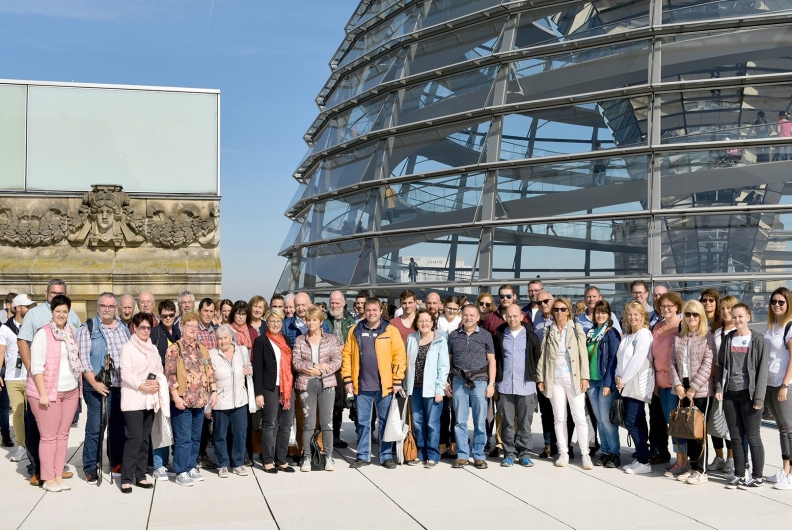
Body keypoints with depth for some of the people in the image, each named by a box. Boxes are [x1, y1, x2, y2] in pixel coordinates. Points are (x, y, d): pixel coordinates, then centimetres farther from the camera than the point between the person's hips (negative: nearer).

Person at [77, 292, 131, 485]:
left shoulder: (124, 328, 13)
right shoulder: (88, 328, -1)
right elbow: (82, 359, -8)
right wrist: (94, 382, -15)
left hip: (122, 386, 5)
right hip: (98, 387, -4)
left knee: (119, 426, 11)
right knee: (95, 428, -2)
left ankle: (117, 463, 23)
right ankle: (90, 468, 8)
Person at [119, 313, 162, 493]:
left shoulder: (153, 348, 15)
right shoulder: (128, 347, -4)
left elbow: (159, 370, 13)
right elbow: (126, 374, -11)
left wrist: (157, 382, -8)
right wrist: (143, 386, -18)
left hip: (150, 400, 6)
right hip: (133, 400, -6)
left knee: (144, 439, 8)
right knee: (134, 438, -10)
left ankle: (140, 476, 15)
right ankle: (126, 479, -4)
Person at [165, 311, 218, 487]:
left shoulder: (202, 349, 12)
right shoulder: (175, 349, -6)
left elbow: (210, 371, 14)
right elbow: (170, 374, -11)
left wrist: (214, 391, 4)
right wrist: (176, 397, -16)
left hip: (200, 401, 6)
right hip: (183, 401, -6)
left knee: (196, 438, 12)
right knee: (183, 438, -4)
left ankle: (191, 467, 23)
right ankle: (181, 472, 4)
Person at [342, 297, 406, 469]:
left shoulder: (391, 331, -1)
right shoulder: (355, 331, 7)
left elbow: (399, 356, -4)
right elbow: (346, 355, 5)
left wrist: (397, 381, -8)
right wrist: (347, 379, -1)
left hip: (384, 385, -2)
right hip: (361, 386, 2)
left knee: (385, 422, 7)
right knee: (362, 422, 10)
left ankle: (386, 456, 16)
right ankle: (363, 456, 20)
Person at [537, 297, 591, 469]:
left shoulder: (576, 328, 3)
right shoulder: (548, 331, 8)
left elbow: (583, 354, 0)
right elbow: (542, 356, 7)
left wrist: (584, 376, -7)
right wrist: (541, 378, 2)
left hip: (574, 378, -2)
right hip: (555, 379, 2)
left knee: (580, 417, -4)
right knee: (559, 418, 6)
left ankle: (585, 455, 2)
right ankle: (563, 453, 15)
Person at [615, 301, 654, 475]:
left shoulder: (644, 334, -10)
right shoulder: (627, 335, 15)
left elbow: (637, 360, -16)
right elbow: (620, 357, 13)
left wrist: (623, 379, -12)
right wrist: (618, 376, -2)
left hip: (638, 385, -8)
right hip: (627, 385, 8)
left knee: (632, 422, -10)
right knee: (638, 423, 10)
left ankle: (644, 462, -3)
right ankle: (641, 458, 16)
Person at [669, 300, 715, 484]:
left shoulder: (707, 337, -4)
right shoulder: (678, 338, 11)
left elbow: (708, 365, -11)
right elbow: (673, 362, 8)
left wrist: (693, 387, -13)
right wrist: (678, 385, -5)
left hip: (701, 389, -5)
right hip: (683, 389, 5)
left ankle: (700, 470, 7)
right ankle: (692, 467, 17)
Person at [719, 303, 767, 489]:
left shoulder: (758, 341, -3)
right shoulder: (728, 339, 10)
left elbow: (763, 370, -6)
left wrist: (759, 397, -12)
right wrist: (719, 387, 0)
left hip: (748, 393, -4)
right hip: (730, 393, 4)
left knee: (752, 437, 2)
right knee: (735, 436, 8)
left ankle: (757, 477, 12)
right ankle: (739, 475, 16)